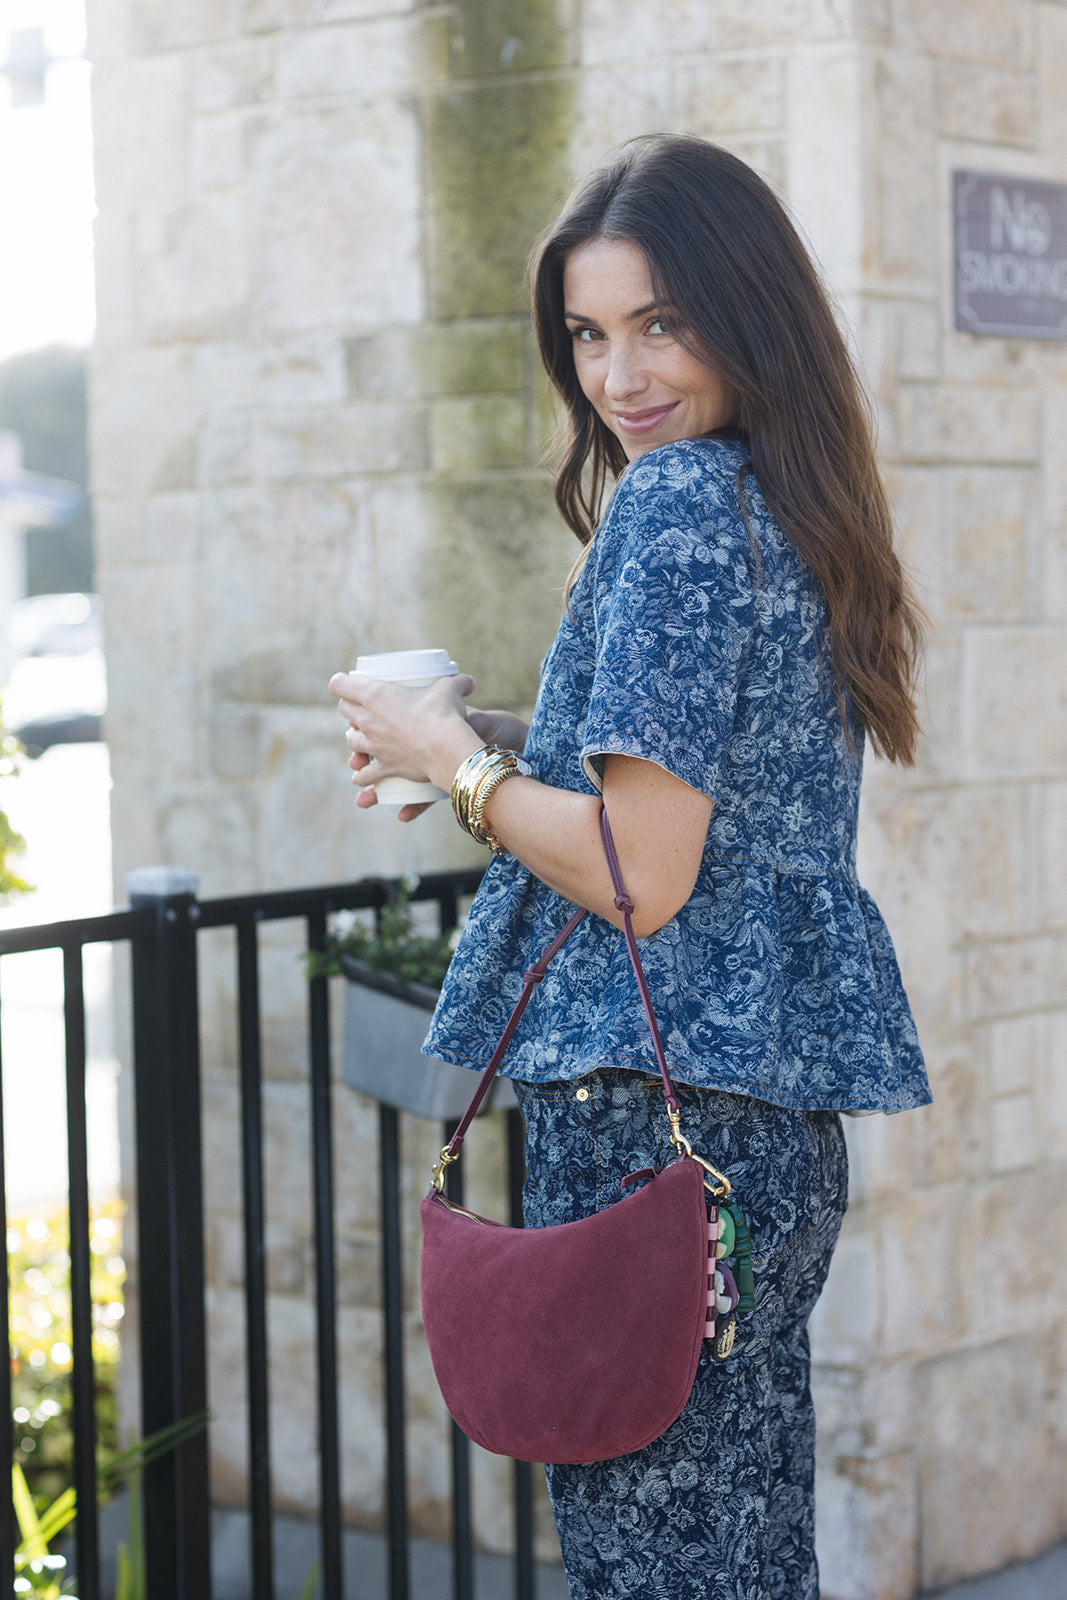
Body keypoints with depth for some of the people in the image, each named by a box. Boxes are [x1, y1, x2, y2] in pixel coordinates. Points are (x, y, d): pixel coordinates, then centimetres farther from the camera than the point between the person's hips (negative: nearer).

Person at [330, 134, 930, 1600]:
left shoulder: (673, 504, -14)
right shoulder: (795, 515, 14)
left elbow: (641, 874, -19)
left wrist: (450, 758, -5)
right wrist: (508, 743, 16)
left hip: (661, 1116, -10)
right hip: (780, 1127, 10)